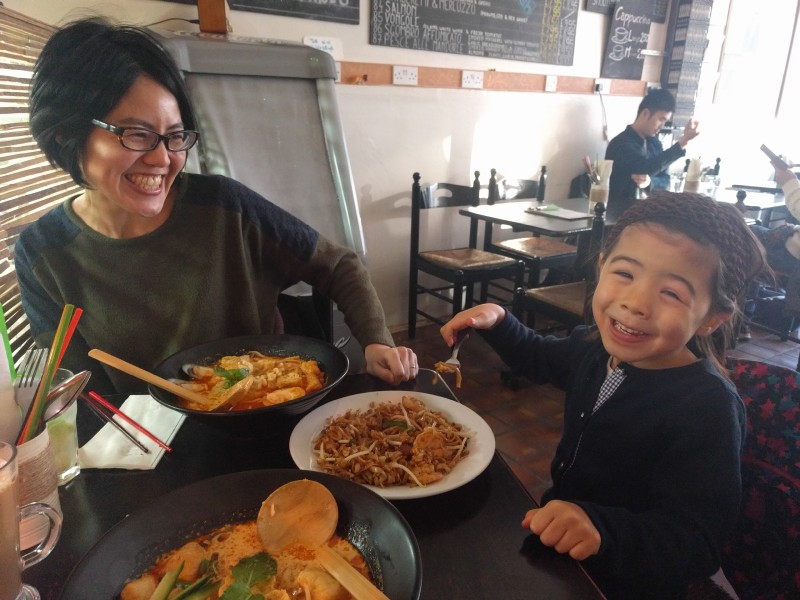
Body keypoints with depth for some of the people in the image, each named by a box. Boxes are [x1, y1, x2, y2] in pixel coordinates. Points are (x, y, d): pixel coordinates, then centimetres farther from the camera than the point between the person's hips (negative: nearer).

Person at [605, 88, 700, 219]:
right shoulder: (620, 144, -15)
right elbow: (647, 168, -29)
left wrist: (650, 182, -15)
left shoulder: (654, 143, 10)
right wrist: (683, 141, -26)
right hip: (620, 213, -8)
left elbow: (665, 181, 9)